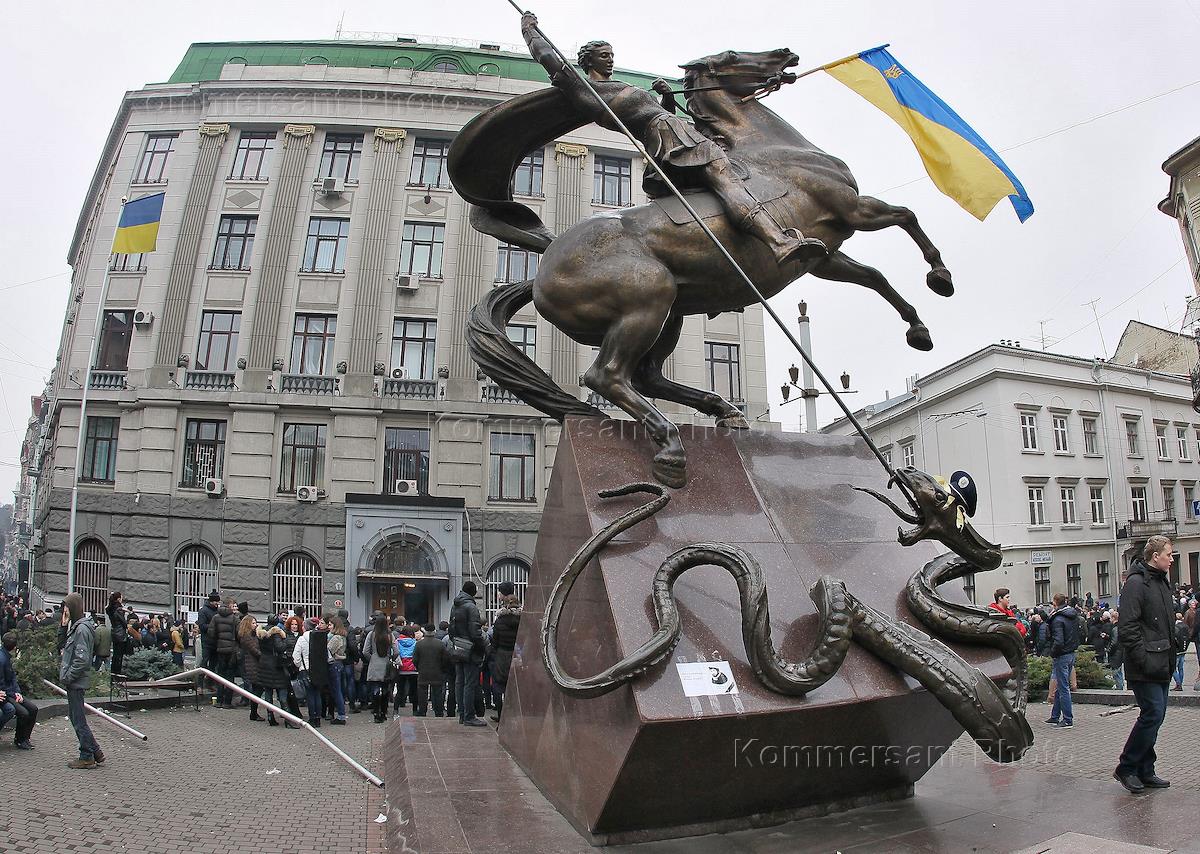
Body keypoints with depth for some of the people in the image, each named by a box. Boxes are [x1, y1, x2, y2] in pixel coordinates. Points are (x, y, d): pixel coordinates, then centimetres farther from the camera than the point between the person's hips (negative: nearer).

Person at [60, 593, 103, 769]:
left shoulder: (82, 628, -18)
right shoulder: (76, 625, 13)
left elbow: (82, 659, -22)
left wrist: (67, 676, -17)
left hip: (76, 682, -10)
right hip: (74, 681, 10)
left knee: (78, 719, -1)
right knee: (75, 717, 15)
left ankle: (87, 757, 9)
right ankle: (95, 751, 21)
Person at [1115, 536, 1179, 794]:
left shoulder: (1162, 582, 16)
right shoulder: (1136, 583, -14)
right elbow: (1127, 628, -19)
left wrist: (1171, 656, 18)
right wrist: (1144, 661, -21)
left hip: (1162, 665, 9)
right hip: (1146, 667, -9)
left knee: (1155, 715, 11)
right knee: (1153, 714, -10)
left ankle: (1145, 772, 20)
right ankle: (1126, 768, 1)